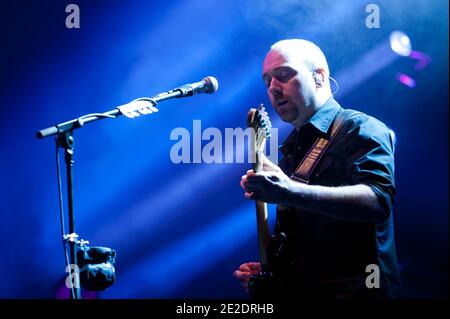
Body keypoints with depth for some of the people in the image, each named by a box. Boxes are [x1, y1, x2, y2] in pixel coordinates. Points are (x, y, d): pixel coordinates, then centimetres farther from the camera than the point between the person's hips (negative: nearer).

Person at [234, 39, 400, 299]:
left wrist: (291, 192, -32)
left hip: (354, 290, -6)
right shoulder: (292, 151, 18)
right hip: (298, 289, 6)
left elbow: (378, 200, -22)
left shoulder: (360, 129, -4)